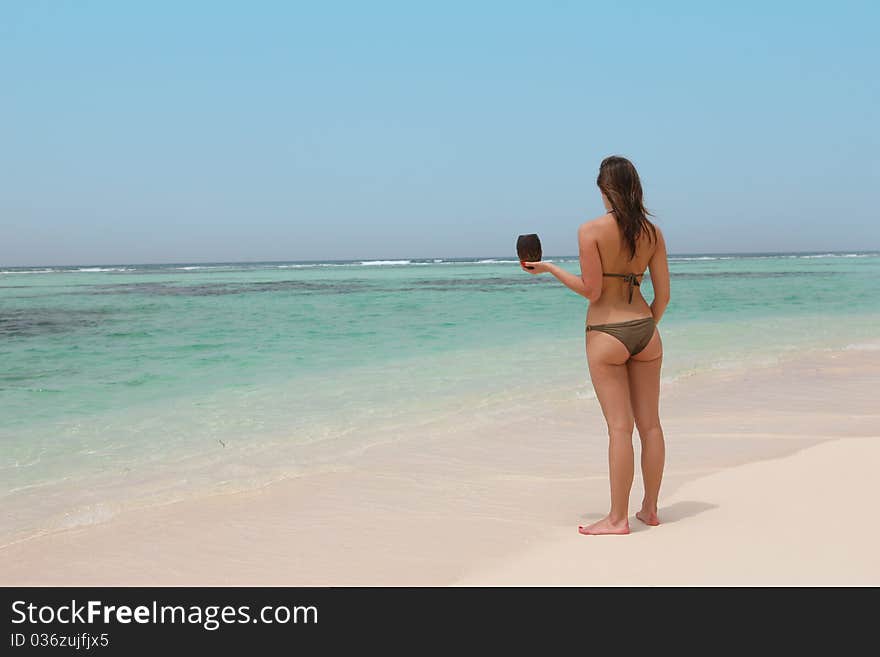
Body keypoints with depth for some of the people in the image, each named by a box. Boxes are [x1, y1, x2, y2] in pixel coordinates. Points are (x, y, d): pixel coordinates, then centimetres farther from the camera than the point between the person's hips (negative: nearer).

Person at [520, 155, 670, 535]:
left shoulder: (591, 231, -11)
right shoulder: (652, 233, 3)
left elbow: (591, 290, -13)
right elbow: (663, 294, 4)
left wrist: (549, 268, -1)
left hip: (605, 335, -4)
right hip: (645, 331, 5)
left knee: (620, 426, -3)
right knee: (650, 423, 12)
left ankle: (618, 518, 3)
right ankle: (650, 509, 23)